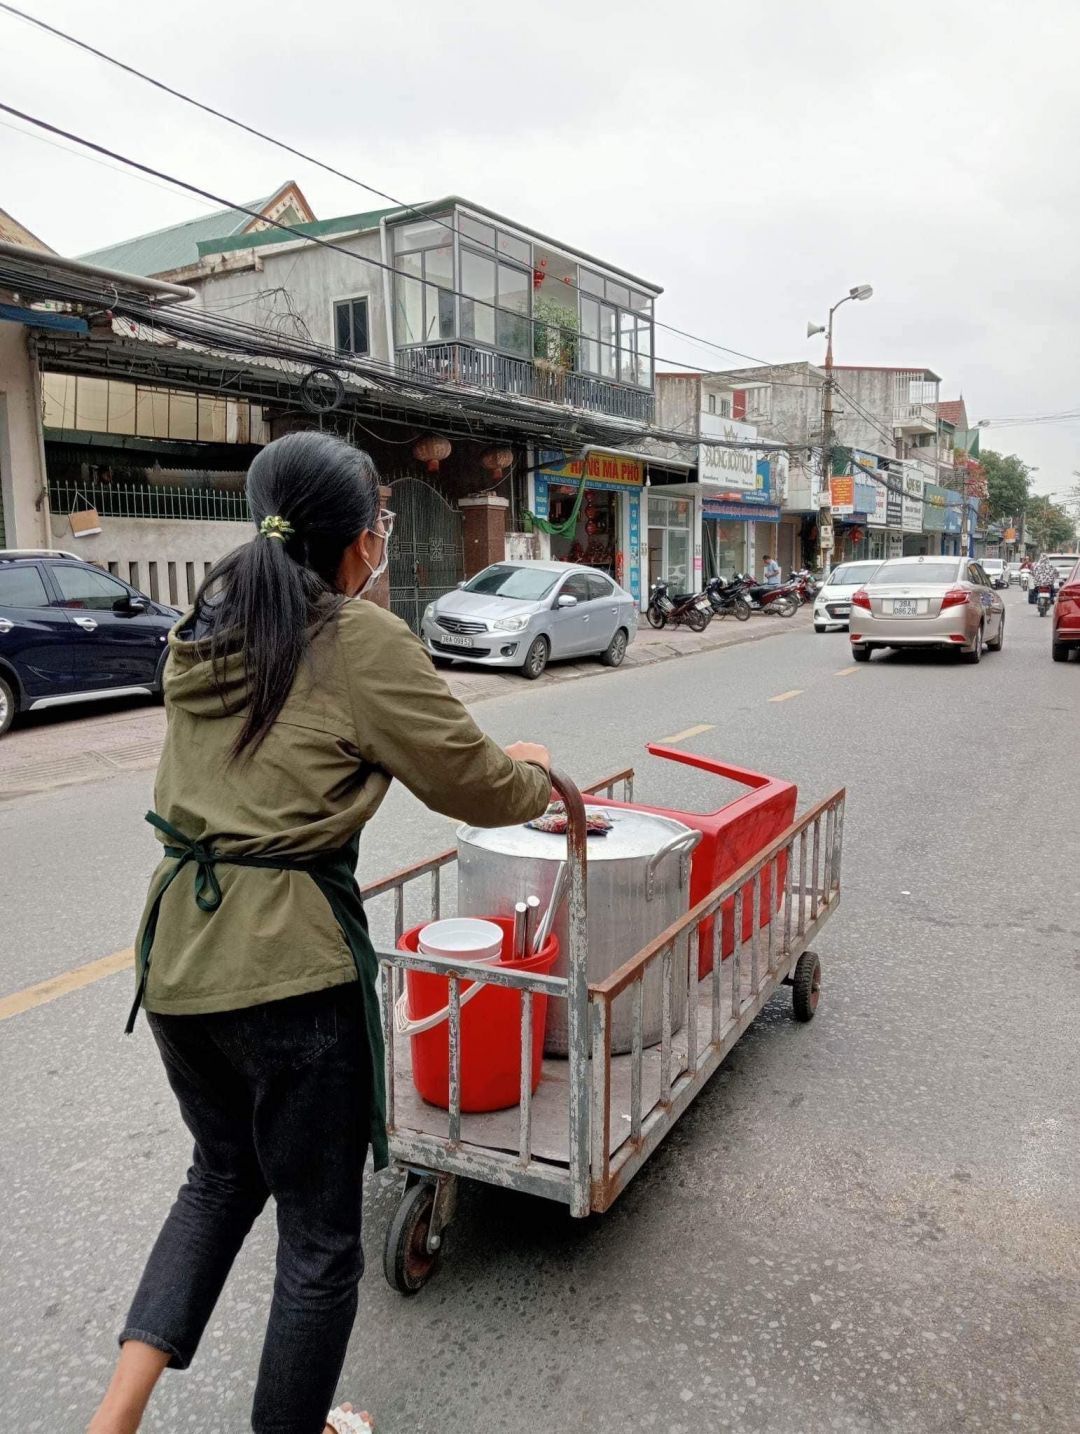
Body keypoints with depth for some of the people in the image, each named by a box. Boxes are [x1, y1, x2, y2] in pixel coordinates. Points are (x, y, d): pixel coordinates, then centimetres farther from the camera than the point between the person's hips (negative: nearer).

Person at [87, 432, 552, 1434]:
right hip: (290, 963, -7)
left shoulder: (203, 632, 9)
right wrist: (536, 778, 17)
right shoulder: (362, 641, -12)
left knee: (224, 1170, 30)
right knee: (320, 1230, 15)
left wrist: (489, 756, 18)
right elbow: (479, 792, -7)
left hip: (176, 950, 8)